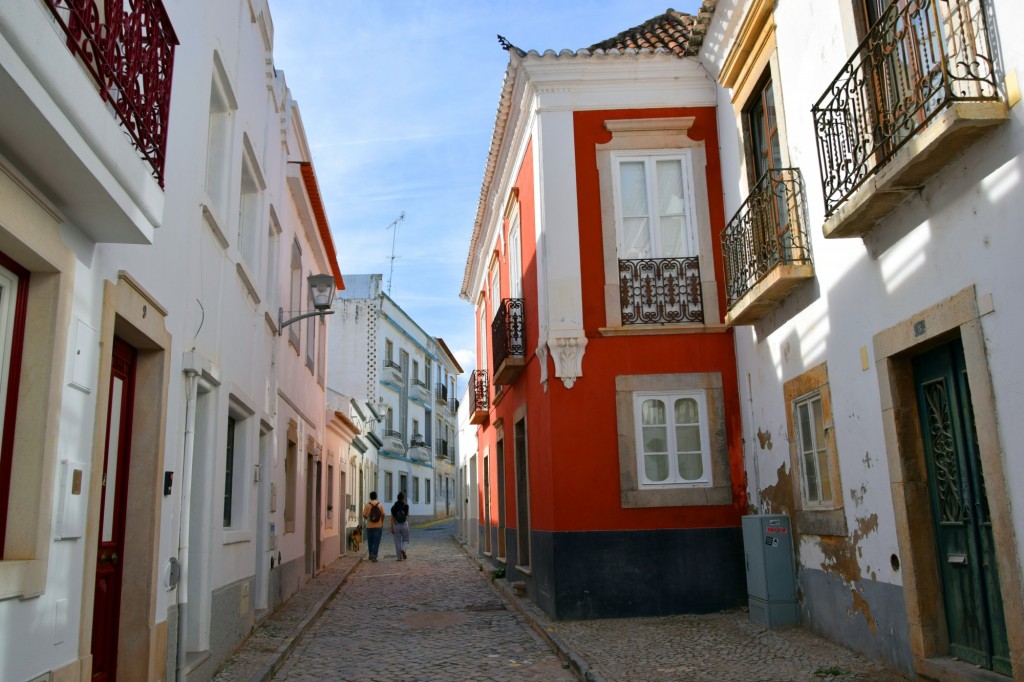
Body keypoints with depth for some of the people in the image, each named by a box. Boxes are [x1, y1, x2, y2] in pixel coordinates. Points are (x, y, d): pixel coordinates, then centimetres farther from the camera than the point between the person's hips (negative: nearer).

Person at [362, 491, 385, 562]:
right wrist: (382, 522, 10)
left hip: (369, 526, 1)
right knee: (376, 542, 1)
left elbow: (364, 515, -5)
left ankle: (371, 555, 25)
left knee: (370, 541, 16)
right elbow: (383, 514, -5)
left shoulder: (367, 505, -3)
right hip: (378, 526, -1)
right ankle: (374, 556, -8)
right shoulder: (380, 505, -2)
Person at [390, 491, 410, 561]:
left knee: (398, 541, 8)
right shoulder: (405, 506, -6)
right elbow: (407, 515, 5)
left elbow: (392, 518, -5)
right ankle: (403, 549, -17)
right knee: (405, 540, 13)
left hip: (396, 525, 1)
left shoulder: (394, 507, -2)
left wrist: (391, 527, -3)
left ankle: (400, 557, 8)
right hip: (404, 525, -1)